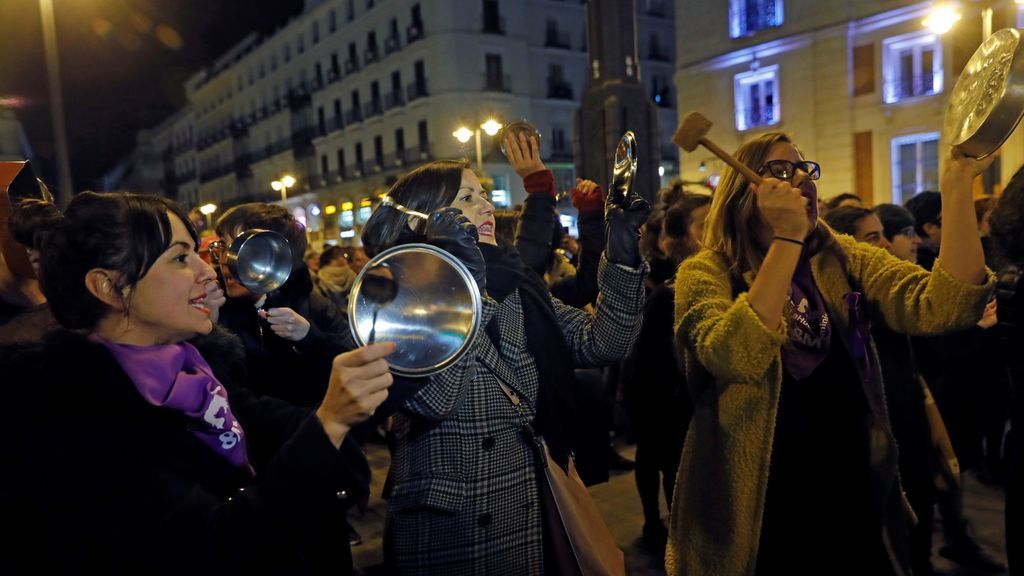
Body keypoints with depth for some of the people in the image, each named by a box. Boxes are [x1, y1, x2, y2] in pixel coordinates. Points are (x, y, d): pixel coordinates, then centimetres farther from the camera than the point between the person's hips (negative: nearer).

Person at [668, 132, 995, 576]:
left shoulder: (842, 259, 2)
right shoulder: (707, 271, -10)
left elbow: (939, 306, -14)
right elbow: (734, 358, -29)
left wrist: (958, 184, -21)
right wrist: (787, 238, -30)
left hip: (852, 495, 4)